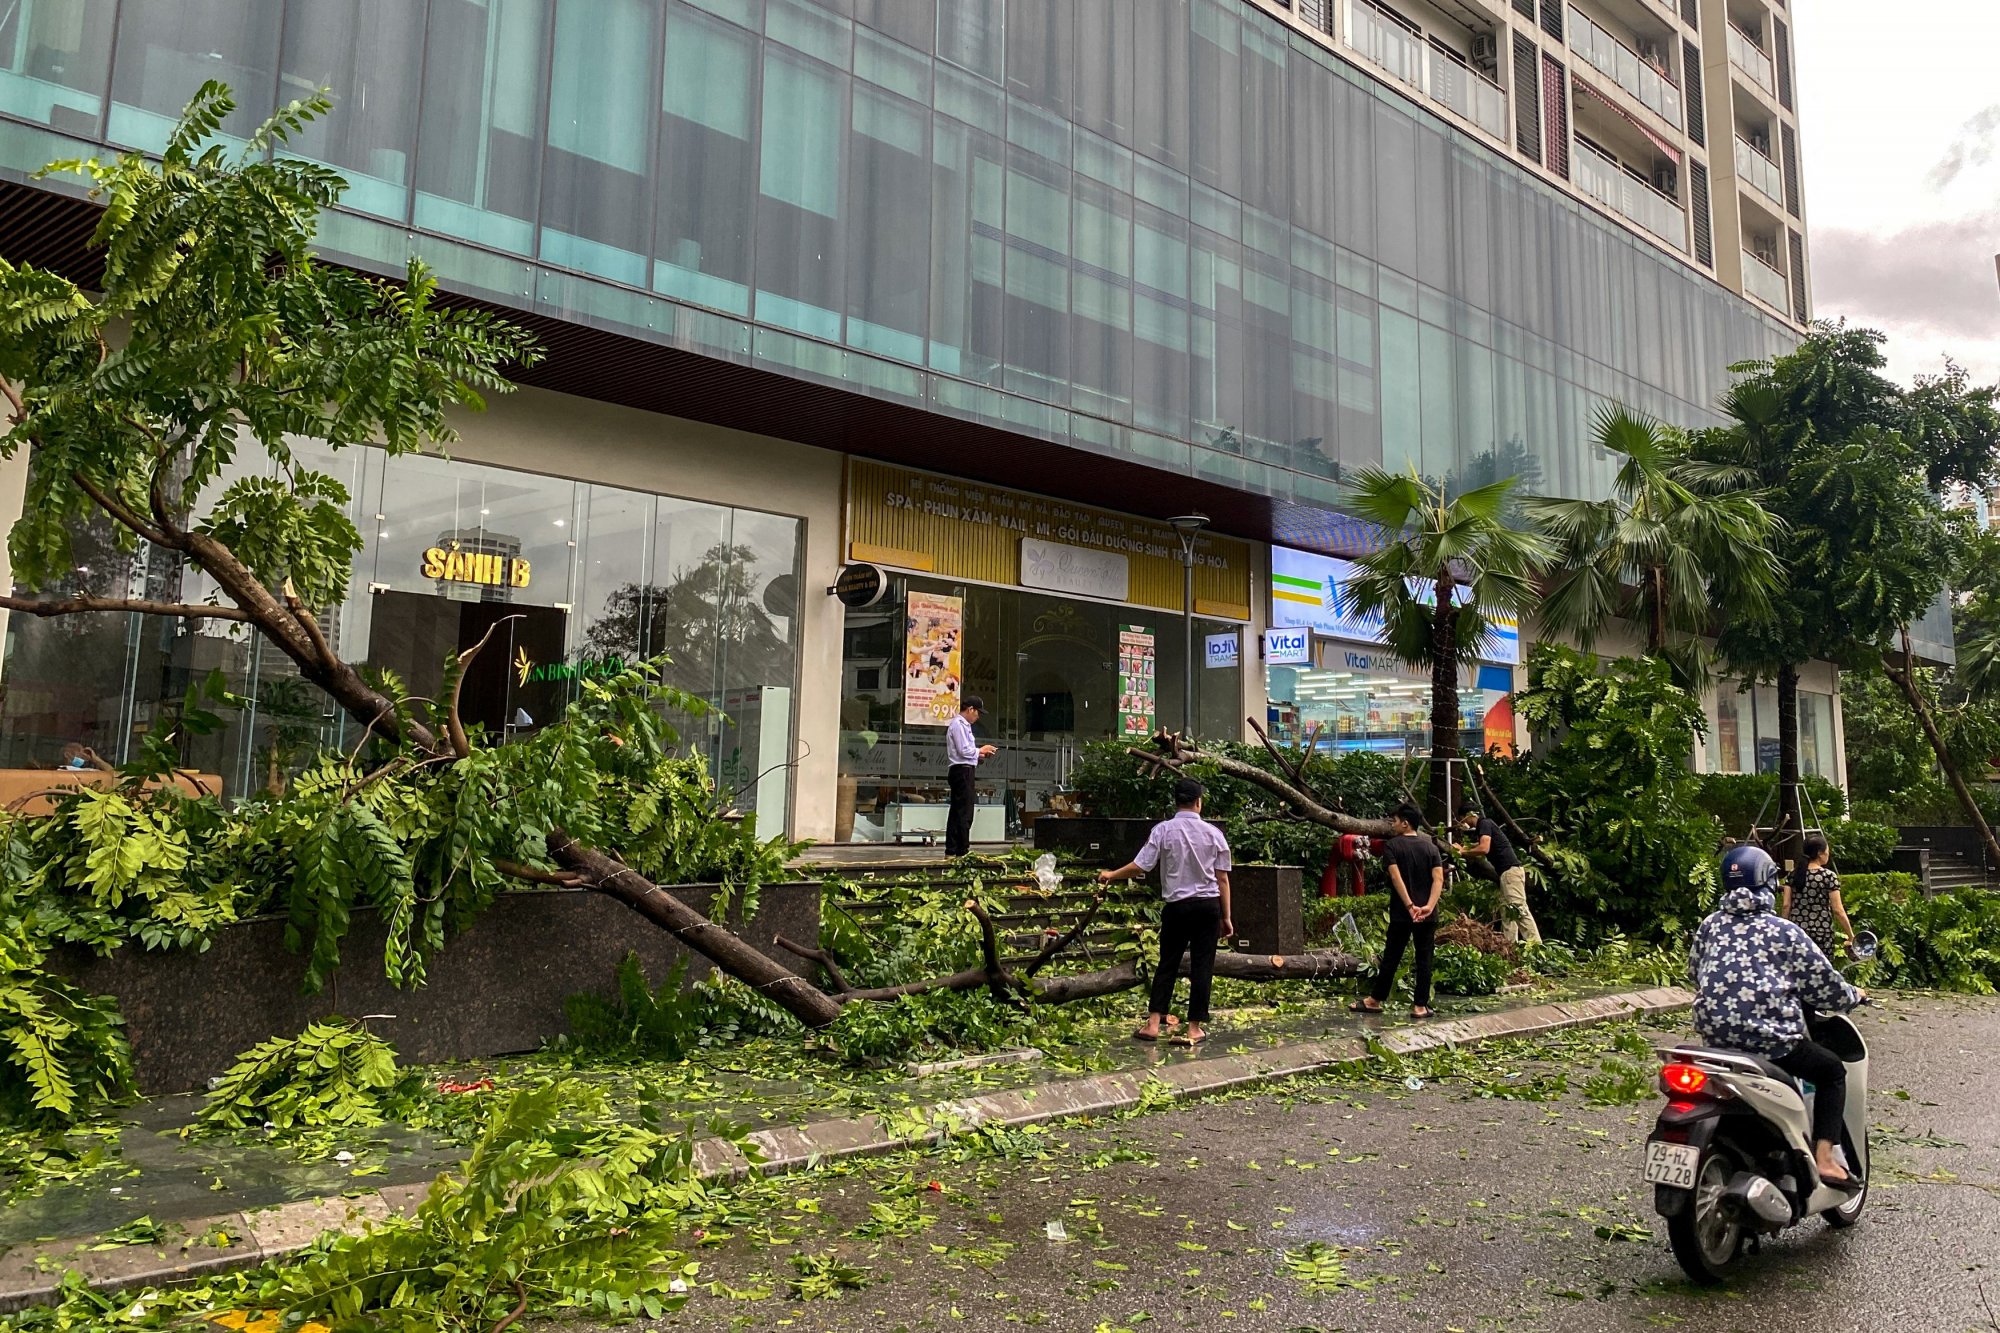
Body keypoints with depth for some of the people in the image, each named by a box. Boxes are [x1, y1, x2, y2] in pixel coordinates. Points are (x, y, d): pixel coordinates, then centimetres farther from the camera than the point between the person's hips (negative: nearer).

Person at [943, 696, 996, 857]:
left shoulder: (963, 725, 20)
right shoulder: (958, 725, -12)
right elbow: (964, 750, -18)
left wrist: (979, 754, 11)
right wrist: (980, 750, -4)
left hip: (962, 772, 11)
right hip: (962, 771, -11)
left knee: (956, 812, 11)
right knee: (964, 813, -8)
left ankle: (951, 850, 15)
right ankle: (963, 850, -7)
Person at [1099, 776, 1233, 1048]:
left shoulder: (1163, 830, -6)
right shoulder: (1213, 833, -1)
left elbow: (1140, 867, -8)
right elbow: (1222, 878, 1)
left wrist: (1111, 875, 9)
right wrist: (1226, 917, 7)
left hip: (1177, 905, -1)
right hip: (1209, 904, 1)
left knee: (1167, 964, 10)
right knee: (1202, 966, 6)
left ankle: (1154, 1023, 8)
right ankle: (1195, 1027, 9)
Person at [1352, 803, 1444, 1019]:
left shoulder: (1391, 845, -3)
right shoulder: (1431, 847, 7)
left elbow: (1396, 877, -15)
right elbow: (1438, 879, -6)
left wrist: (1410, 906, -18)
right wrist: (1429, 906, -15)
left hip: (1401, 914, -2)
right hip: (1427, 915, 2)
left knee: (1390, 958, 6)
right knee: (1424, 960, 6)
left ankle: (1375, 1001, 16)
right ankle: (1420, 1006, 6)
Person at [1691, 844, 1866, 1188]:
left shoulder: (1710, 925, 9)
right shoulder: (1784, 932, -3)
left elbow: (1694, 973, 20)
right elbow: (1823, 985, 4)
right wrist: (1853, 996, 25)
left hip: (1715, 1035, 6)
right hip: (1769, 1036, -5)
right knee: (1832, 1071, 19)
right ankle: (1823, 1159, 7)